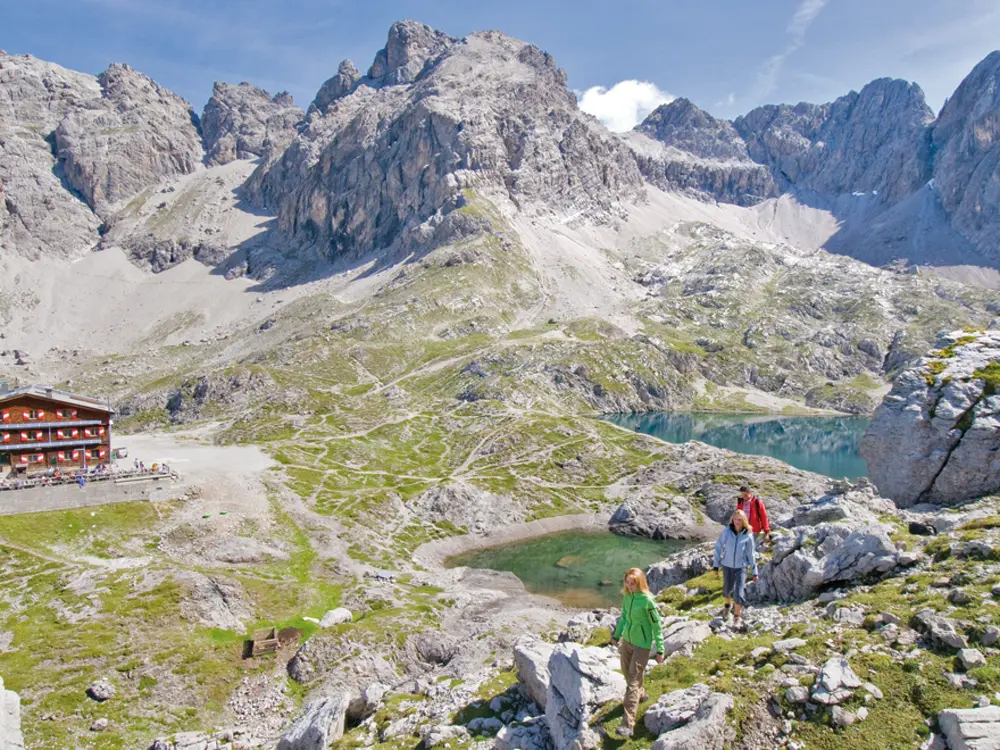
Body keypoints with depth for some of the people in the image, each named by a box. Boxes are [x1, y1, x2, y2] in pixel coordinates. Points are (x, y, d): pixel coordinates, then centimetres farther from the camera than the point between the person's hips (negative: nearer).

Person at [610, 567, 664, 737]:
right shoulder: (628, 595, -4)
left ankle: (628, 725, -6)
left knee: (633, 681, -8)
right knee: (627, 672, 24)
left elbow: (657, 625, -15)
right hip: (627, 640, 7)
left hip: (642, 644, -7)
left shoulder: (647, 600, -23)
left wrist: (660, 650, -12)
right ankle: (639, 695, 54)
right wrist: (616, 635, 19)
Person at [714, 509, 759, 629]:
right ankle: (728, 604, 50)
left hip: (741, 567, -1)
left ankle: (737, 616, 12)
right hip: (727, 565, 1)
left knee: (739, 592, -8)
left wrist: (755, 572, 1)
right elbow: (718, 547, -6)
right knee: (728, 589, 17)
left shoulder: (748, 536, -13)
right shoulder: (726, 531, -15)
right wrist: (716, 564, -3)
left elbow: (751, 554, -3)